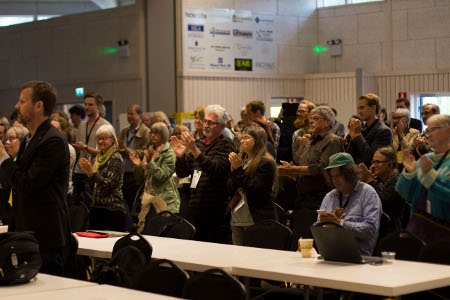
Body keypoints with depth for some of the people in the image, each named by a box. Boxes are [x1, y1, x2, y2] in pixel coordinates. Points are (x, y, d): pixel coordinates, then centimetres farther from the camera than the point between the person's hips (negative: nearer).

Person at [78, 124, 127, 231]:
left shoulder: (116, 158, -8)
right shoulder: (99, 157, 15)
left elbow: (110, 184, -18)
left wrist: (92, 172, -18)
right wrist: (87, 172, 3)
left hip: (113, 209, -8)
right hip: (97, 207, 8)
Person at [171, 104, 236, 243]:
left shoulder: (226, 145, -5)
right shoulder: (199, 143, 15)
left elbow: (216, 170, -22)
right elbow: (182, 173, 15)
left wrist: (194, 150, -28)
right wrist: (180, 156, -5)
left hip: (215, 211, -6)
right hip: (194, 208, 6)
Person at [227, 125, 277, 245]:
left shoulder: (266, 163, -9)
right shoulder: (242, 159, 13)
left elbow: (253, 189, -18)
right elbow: (230, 190, 10)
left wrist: (239, 169, -17)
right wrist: (233, 169, -4)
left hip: (257, 221, -7)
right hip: (237, 221, 7)